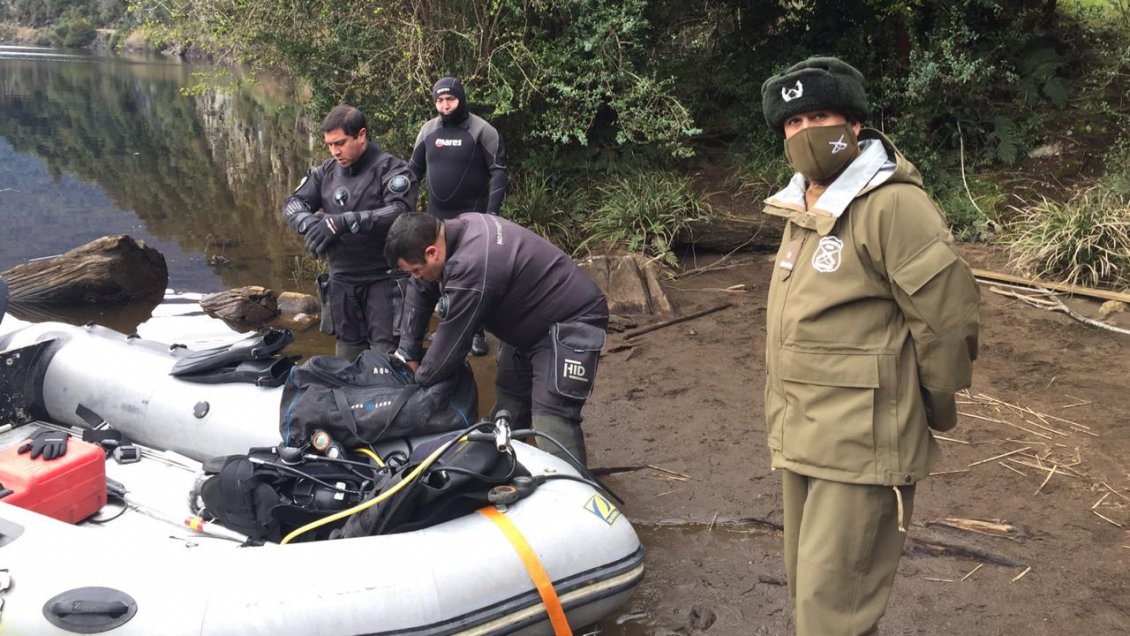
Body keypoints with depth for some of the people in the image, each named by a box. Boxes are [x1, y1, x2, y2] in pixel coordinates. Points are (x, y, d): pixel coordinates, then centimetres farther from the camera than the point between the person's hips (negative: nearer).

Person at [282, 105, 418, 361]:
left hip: (385, 280, -6)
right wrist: (308, 222, -21)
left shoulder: (392, 169, -11)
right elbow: (293, 204, 4)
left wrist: (344, 222, -35)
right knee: (347, 358, 15)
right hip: (342, 281, 6)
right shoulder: (326, 171, 7)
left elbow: (400, 212, -26)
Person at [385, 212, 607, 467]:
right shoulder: (454, 229, -6)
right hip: (530, 321, 10)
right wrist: (409, 351, 7)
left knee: (551, 417, -18)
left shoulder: (471, 267, -34)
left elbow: (451, 340, -22)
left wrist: (422, 379, -5)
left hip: (571, 323, -10)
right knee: (509, 400, 15)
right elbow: (420, 290, 7)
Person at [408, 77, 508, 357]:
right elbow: (414, 169, 14)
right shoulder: (428, 130, 6)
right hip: (436, 216, 5)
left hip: (471, 216, -4)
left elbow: (498, 170, -9)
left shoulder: (482, 130, -8)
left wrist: (492, 212, -17)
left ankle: (476, 332, 9)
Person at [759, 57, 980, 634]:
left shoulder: (893, 206, -17)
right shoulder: (802, 210, 12)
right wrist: (790, 420, 18)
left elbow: (948, 317, -15)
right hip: (800, 439, 9)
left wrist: (934, 412, -2)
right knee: (806, 587, 20)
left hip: (862, 446, -9)